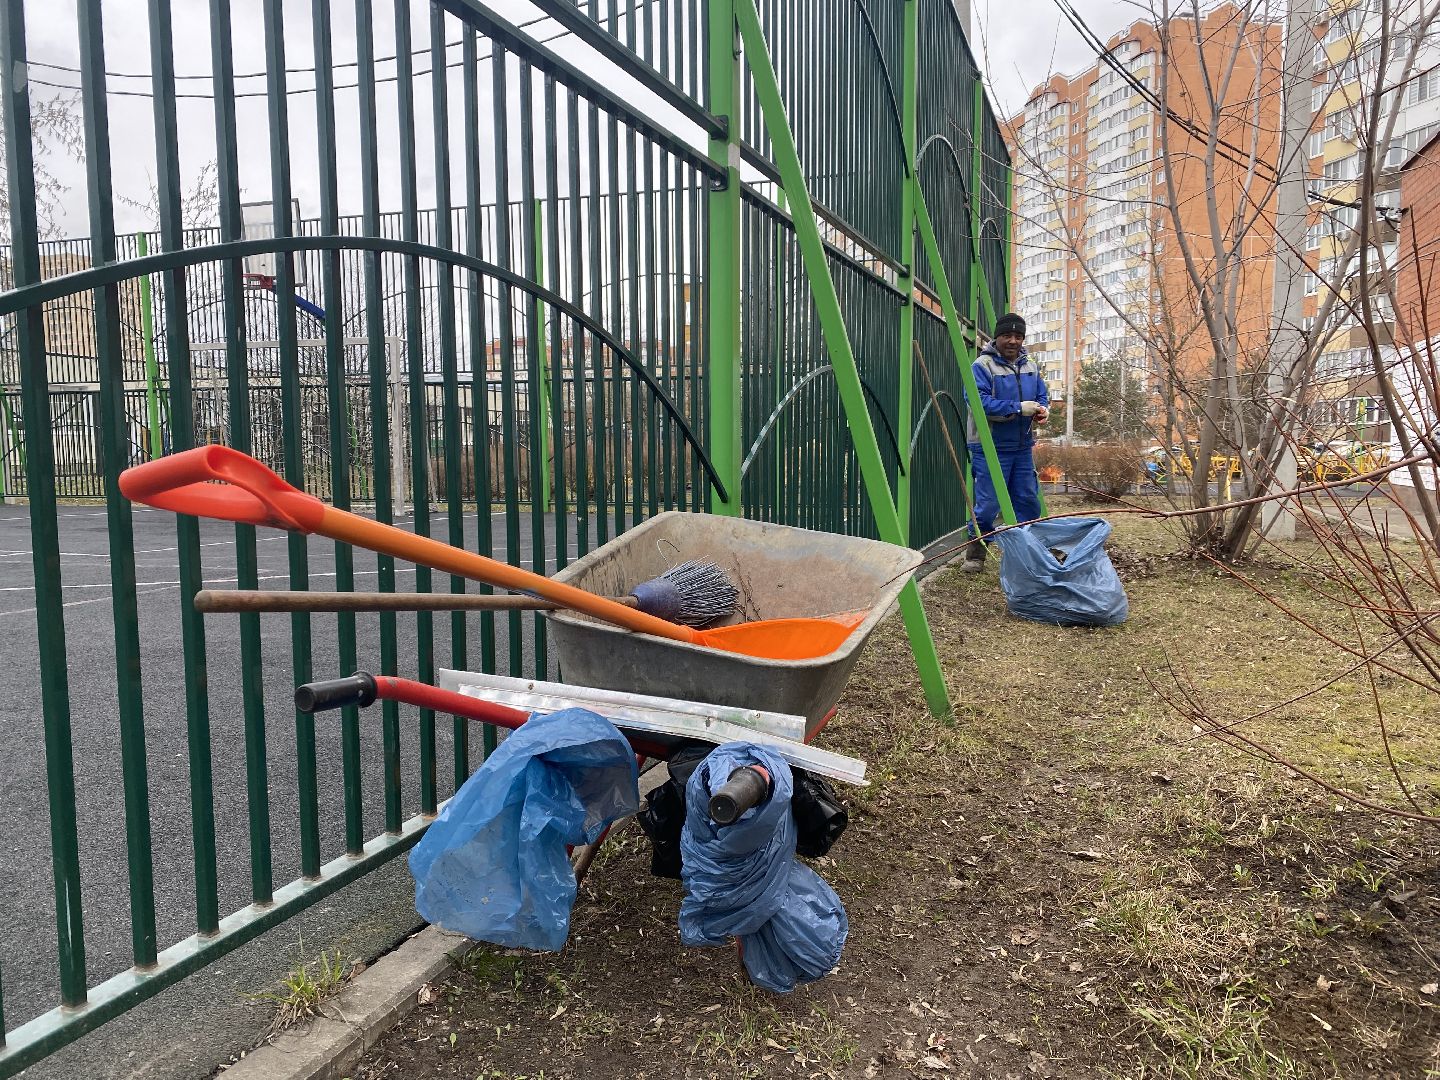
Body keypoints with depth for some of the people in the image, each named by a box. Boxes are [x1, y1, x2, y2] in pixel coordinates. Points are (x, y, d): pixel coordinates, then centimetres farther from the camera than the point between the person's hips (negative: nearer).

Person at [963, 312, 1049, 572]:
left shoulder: (1030, 366, 12)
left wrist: (1043, 409, -9)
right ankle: (975, 553, 11)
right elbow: (980, 403, -22)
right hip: (990, 448, -7)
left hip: (1023, 447, 7)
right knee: (988, 503, -5)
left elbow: (1043, 395, 16)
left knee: (1028, 501, 11)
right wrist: (1018, 408, -25)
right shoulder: (982, 366, -11)